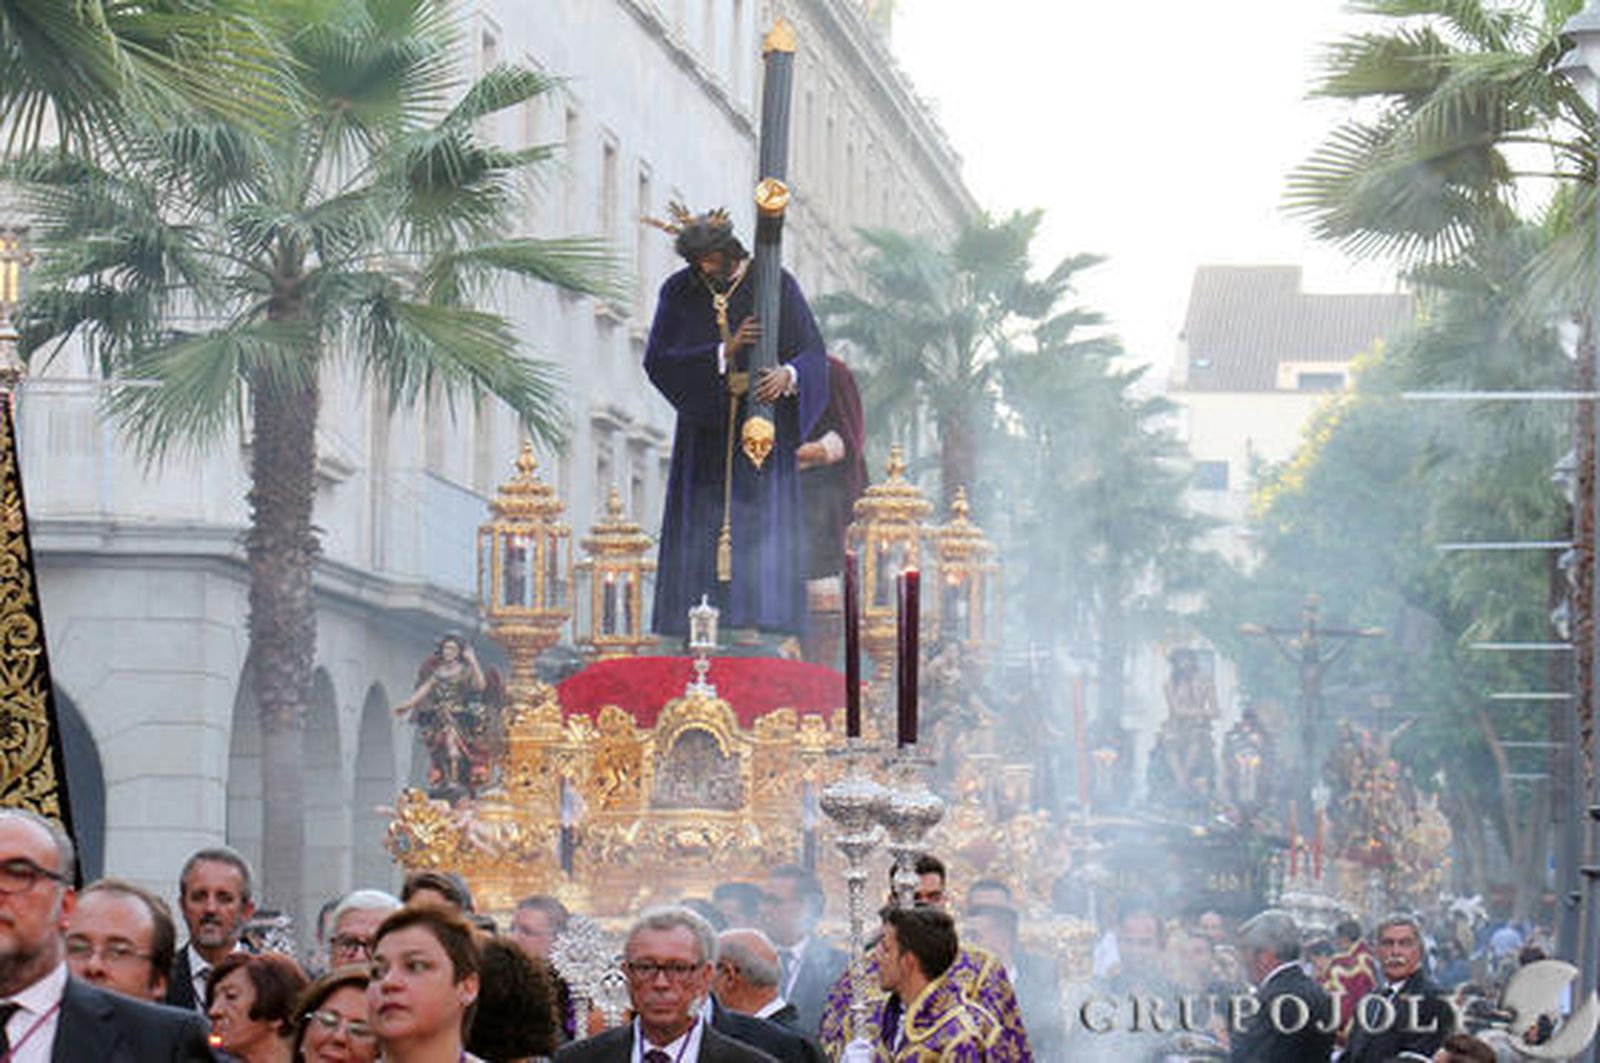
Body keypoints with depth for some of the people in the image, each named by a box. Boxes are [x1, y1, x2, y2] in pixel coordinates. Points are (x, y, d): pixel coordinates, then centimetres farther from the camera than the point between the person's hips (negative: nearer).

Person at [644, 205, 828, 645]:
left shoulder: (775, 286, -3)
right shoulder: (678, 293, 3)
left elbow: (812, 352, -4)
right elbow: (657, 361, -6)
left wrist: (789, 373, -28)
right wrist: (724, 353, -18)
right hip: (705, 424, 2)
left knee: (761, 519, -9)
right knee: (701, 522, -3)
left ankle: (754, 620, -13)